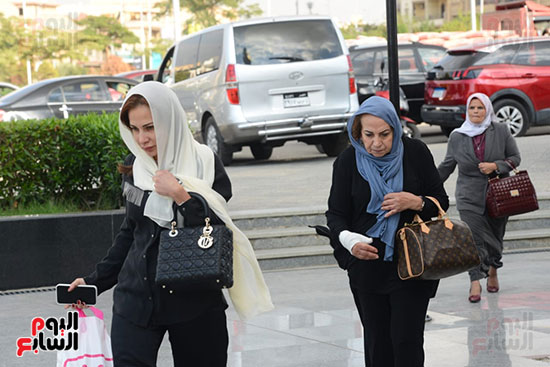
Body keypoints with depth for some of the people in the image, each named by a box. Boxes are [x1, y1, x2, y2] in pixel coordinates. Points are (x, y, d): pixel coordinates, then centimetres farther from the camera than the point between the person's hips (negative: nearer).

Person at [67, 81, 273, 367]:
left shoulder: (205, 164, -7)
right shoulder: (134, 167, 6)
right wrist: (96, 281, 17)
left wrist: (179, 195, -20)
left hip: (195, 301, -3)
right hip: (136, 298, 3)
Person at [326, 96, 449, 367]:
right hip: (367, 265, 2)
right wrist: (348, 240, -19)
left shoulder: (415, 152, -2)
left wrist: (416, 202, -17)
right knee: (376, 342, 7)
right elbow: (336, 213, 2)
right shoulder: (348, 161, -1)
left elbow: (441, 201, 5)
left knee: (407, 341, -6)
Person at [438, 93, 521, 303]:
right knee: (474, 238, -12)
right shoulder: (457, 137, 3)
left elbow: (515, 158, 5)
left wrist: (496, 166, -12)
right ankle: (475, 282, -13)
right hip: (470, 197, 0)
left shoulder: (501, 131, 1)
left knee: (495, 237, 7)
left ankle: (492, 272, 32)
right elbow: (447, 166, 13)